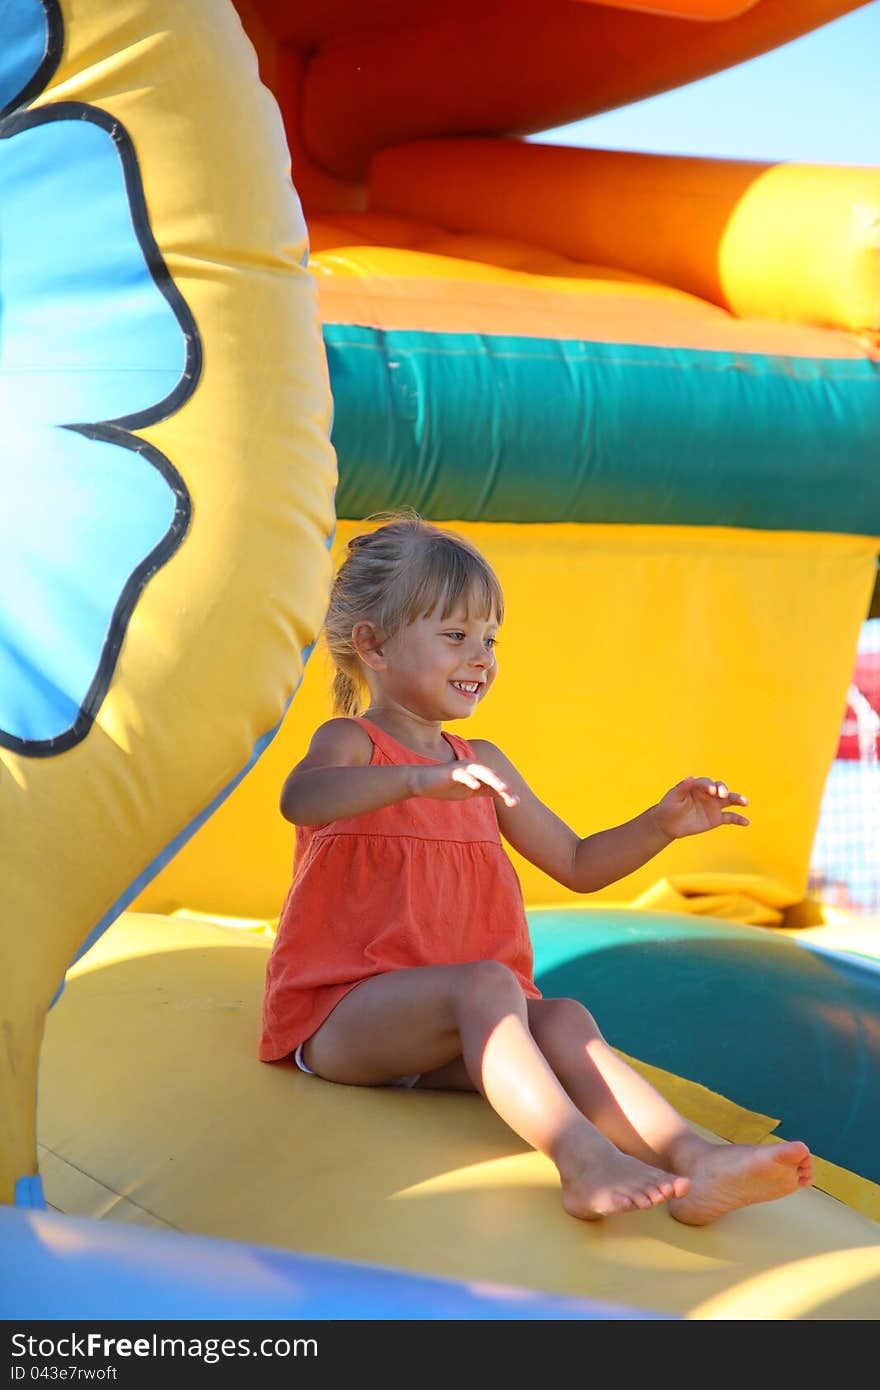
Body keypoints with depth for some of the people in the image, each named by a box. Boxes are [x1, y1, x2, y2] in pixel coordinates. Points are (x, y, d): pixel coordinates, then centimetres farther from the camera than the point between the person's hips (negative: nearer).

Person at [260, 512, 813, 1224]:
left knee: (563, 1019, -24)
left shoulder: (484, 765, 18)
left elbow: (578, 864, 24)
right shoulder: (349, 742, -2)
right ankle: (584, 1160, -50)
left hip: (450, 1033, 6)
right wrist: (419, 780, -45)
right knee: (486, 983, -33)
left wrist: (660, 826, 6)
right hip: (340, 1018, -6)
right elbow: (299, 800, -28)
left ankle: (693, 1160, -43)